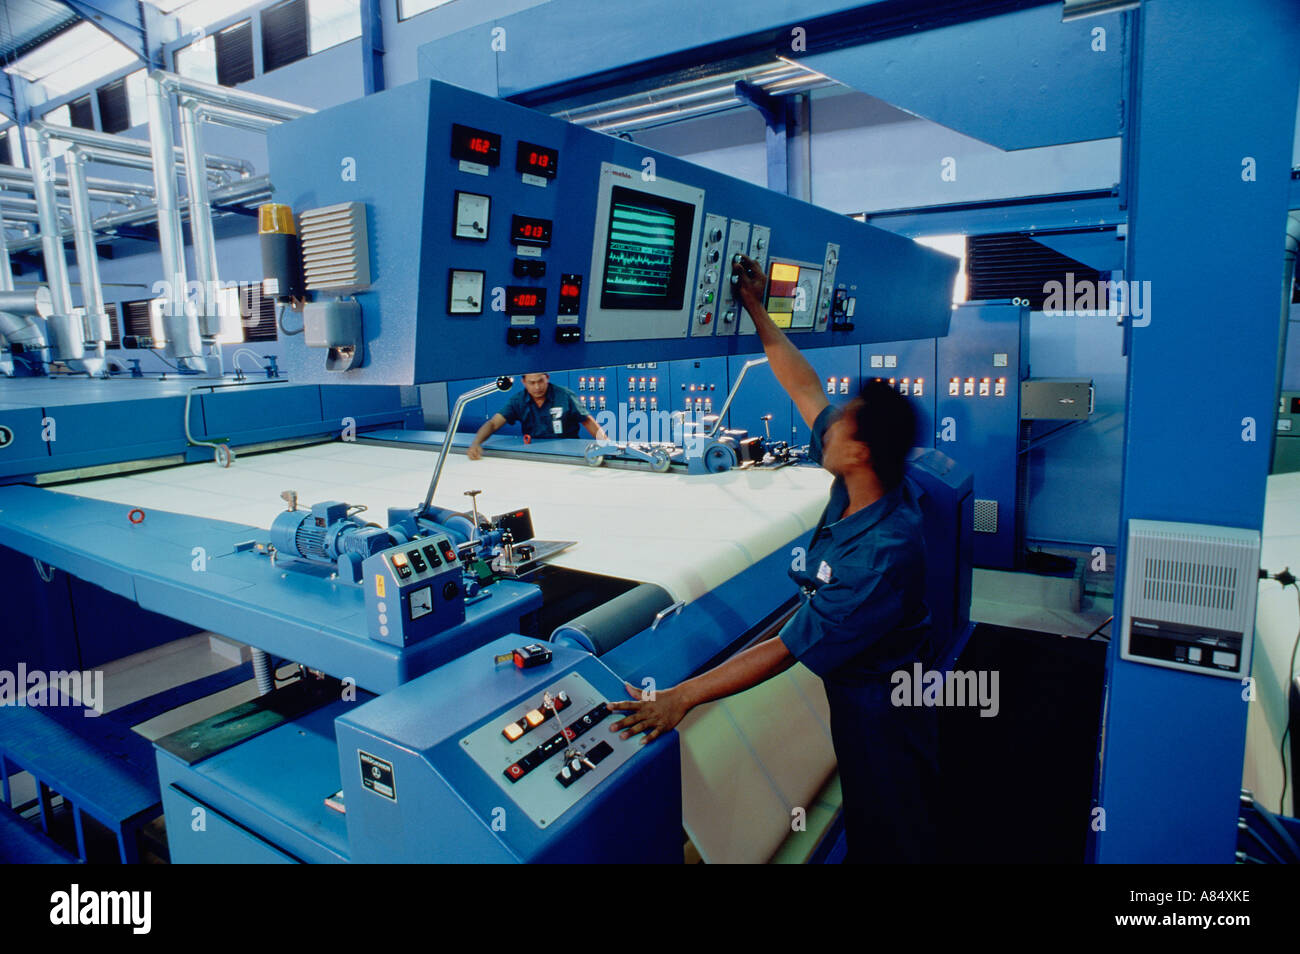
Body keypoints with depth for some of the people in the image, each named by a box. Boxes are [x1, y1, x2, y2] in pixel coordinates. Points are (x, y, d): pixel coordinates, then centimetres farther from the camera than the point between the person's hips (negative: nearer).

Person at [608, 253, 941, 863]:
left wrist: (681, 697, -31)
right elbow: (806, 390, -4)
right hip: (858, 685, 8)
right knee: (863, 816, 29)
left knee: (892, 834, 17)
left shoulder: (880, 557, -37)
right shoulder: (872, 486, -13)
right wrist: (757, 311, 0)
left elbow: (784, 650, -34)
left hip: (880, 709, -8)